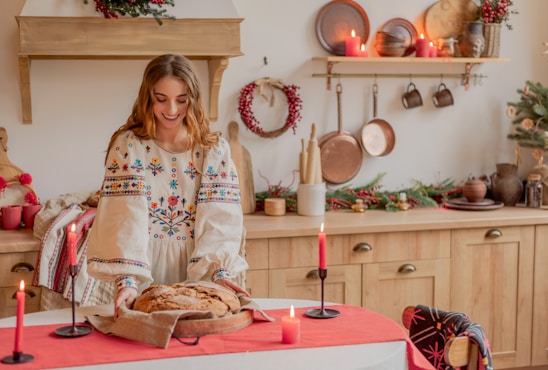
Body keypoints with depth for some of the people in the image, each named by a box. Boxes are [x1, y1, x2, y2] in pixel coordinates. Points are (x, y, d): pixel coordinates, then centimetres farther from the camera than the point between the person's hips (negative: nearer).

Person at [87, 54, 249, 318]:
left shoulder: (215, 149, 3)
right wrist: (127, 279, -24)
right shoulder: (128, 146, -2)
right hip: (145, 279, -1)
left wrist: (220, 271, -21)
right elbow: (125, 218, -12)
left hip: (196, 279, 1)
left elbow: (219, 219, -6)